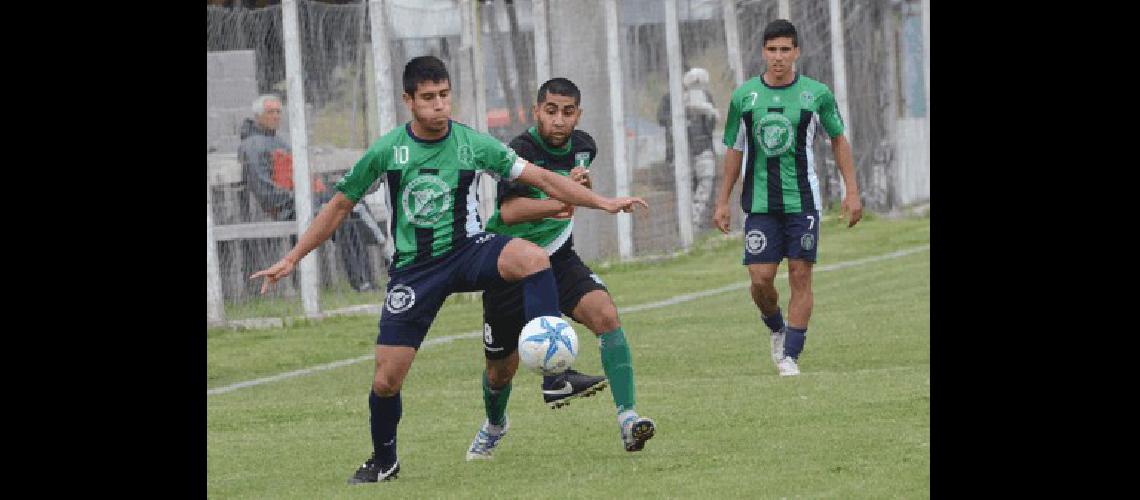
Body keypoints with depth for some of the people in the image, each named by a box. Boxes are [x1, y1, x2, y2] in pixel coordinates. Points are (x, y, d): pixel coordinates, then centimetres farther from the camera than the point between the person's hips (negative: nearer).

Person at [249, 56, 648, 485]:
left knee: (532, 257, -34)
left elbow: (541, 178, -2)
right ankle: (383, 461, 25)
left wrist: (603, 202, -9)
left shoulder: (474, 144, -6)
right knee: (386, 380, -4)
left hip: (467, 251, 0)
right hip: (413, 269, 1)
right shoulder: (387, 151, -5)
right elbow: (340, 206, 6)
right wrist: (291, 260, 5)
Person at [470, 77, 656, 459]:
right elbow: (509, 211, -41)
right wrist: (558, 201, -53)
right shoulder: (521, 151, -23)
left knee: (605, 315, -25)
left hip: (558, 258, 4)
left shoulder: (583, 146, -1)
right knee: (501, 371, 9)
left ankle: (627, 420, -29)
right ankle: (493, 425, 44)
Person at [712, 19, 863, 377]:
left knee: (800, 276, -4)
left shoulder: (816, 94, -2)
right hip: (760, 203, 1)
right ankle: (777, 330, 24)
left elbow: (838, 139, 10)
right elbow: (734, 150, 11)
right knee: (760, 278, -6)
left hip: (803, 200, -1)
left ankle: (791, 356, 3)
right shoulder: (745, 96, 2)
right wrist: (722, 202, 10)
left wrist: (852, 191, 5)